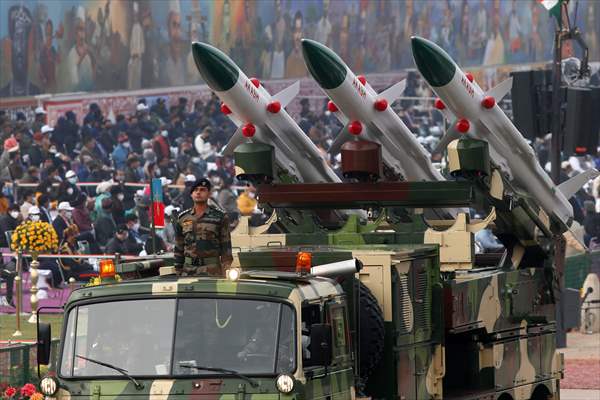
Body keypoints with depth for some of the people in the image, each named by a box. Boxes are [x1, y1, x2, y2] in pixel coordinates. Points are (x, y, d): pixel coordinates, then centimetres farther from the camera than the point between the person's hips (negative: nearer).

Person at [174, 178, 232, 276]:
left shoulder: (219, 217, 5)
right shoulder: (183, 219, 13)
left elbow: (226, 248, 3)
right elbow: (179, 249, 15)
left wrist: (226, 269, -5)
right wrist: (178, 272, 10)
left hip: (212, 271, -3)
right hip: (188, 270, 3)